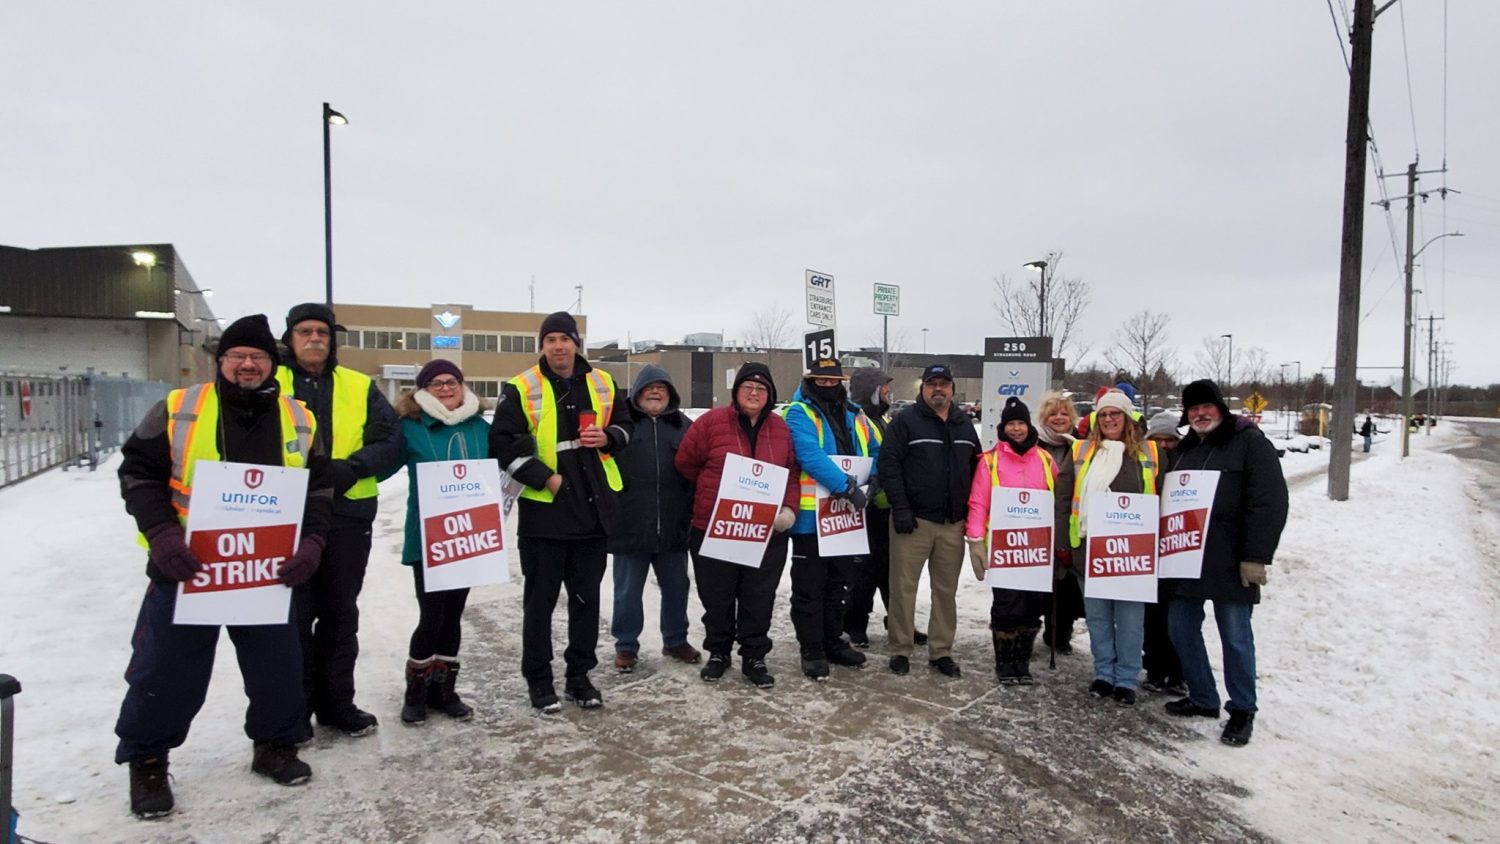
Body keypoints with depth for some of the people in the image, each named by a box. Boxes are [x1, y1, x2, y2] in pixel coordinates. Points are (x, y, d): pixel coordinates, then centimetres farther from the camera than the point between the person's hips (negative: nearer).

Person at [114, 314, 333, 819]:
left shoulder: (298, 420, 1)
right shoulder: (179, 409, -6)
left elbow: (319, 489, 4)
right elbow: (139, 473, -4)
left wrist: (311, 541, -11)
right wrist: (161, 534, -18)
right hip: (185, 565, -2)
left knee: (278, 664, 10)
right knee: (166, 669, 6)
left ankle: (275, 745, 32)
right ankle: (147, 762, 29)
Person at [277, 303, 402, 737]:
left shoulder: (360, 387, 8)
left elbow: (389, 442, 1)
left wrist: (351, 467, -17)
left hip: (348, 515, 2)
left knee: (340, 613, 11)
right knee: (294, 614, 5)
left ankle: (336, 701, 25)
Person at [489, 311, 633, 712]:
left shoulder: (603, 385, 7)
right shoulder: (521, 389, -5)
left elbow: (625, 424, 18)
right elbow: (503, 443, -8)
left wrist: (608, 438, -5)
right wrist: (545, 478, -15)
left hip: (593, 508, 4)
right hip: (543, 509, -4)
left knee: (586, 597, 12)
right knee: (541, 599, 7)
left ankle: (579, 676, 27)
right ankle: (538, 680, 21)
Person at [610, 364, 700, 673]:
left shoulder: (684, 426, 9)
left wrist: (693, 515, 7)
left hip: (673, 528, 3)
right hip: (629, 527, -3)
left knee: (676, 587, 15)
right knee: (627, 591, 8)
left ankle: (676, 640, 32)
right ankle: (626, 646, 23)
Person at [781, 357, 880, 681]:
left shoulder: (855, 415, 12)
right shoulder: (799, 414, -10)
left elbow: (876, 450, 19)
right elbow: (811, 456, -24)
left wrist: (872, 480, -1)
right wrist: (847, 487, -28)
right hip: (811, 516, -7)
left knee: (838, 584, 18)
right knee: (810, 587, 3)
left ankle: (833, 642, 32)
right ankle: (811, 651, 14)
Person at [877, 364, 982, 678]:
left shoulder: (965, 424, 13)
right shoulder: (905, 421, -3)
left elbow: (976, 469, 19)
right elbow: (889, 465, -10)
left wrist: (972, 512, 11)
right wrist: (900, 508, -16)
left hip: (954, 524, 5)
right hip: (913, 520, -4)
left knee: (946, 590, 11)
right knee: (904, 587, 2)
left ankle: (941, 652, 22)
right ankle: (900, 650, 13)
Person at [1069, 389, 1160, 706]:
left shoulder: (1149, 453, 5)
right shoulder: (1081, 451, 7)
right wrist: (1063, 540, 2)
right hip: (1090, 544, 1)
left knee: (1130, 616, 4)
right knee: (1097, 614, 10)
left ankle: (1126, 679, 17)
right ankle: (1103, 673, 24)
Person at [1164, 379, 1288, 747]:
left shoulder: (1250, 442, -6)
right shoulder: (1183, 449, 15)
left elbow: (1269, 503, -13)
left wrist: (1256, 557, -17)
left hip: (1229, 562, -7)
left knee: (1235, 636, 1)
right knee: (1181, 627, 11)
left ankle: (1242, 711, 16)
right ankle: (1202, 698, 27)